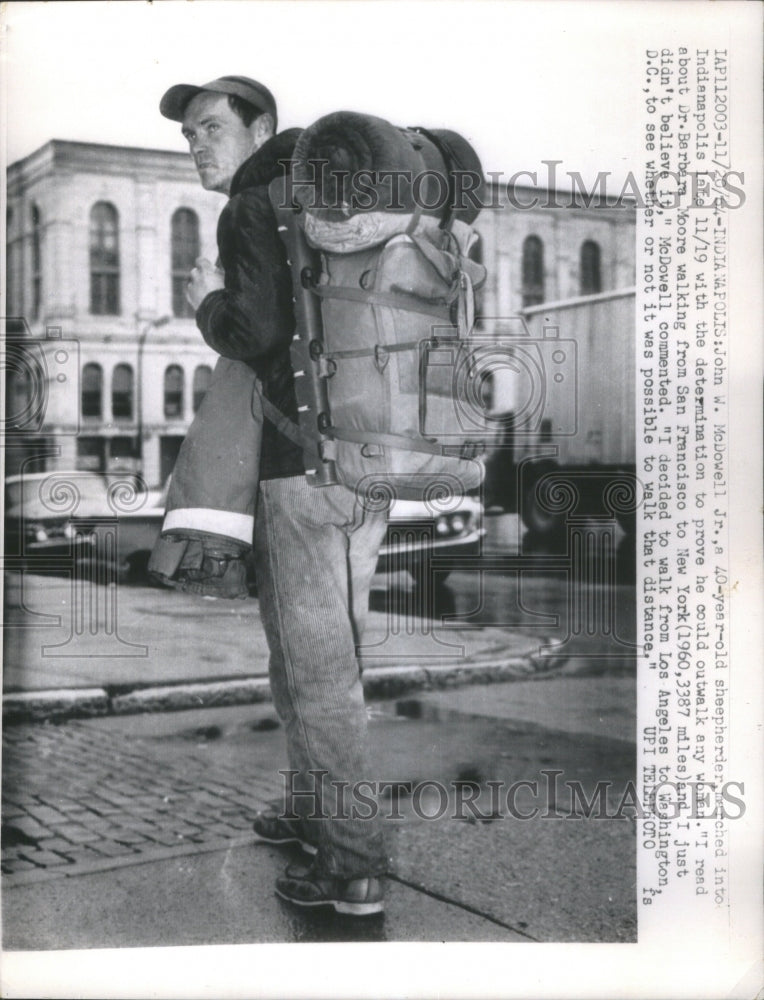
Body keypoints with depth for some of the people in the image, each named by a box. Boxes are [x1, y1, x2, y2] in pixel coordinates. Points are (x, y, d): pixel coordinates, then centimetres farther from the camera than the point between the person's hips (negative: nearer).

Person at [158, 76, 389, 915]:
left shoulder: (253, 208, -6)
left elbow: (255, 332, -19)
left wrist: (208, 303, 2)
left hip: (303, 463, -9)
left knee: (316, 661, -3)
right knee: (331, 646, 19)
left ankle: (353, 863, 2)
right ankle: (315, 811, 32)